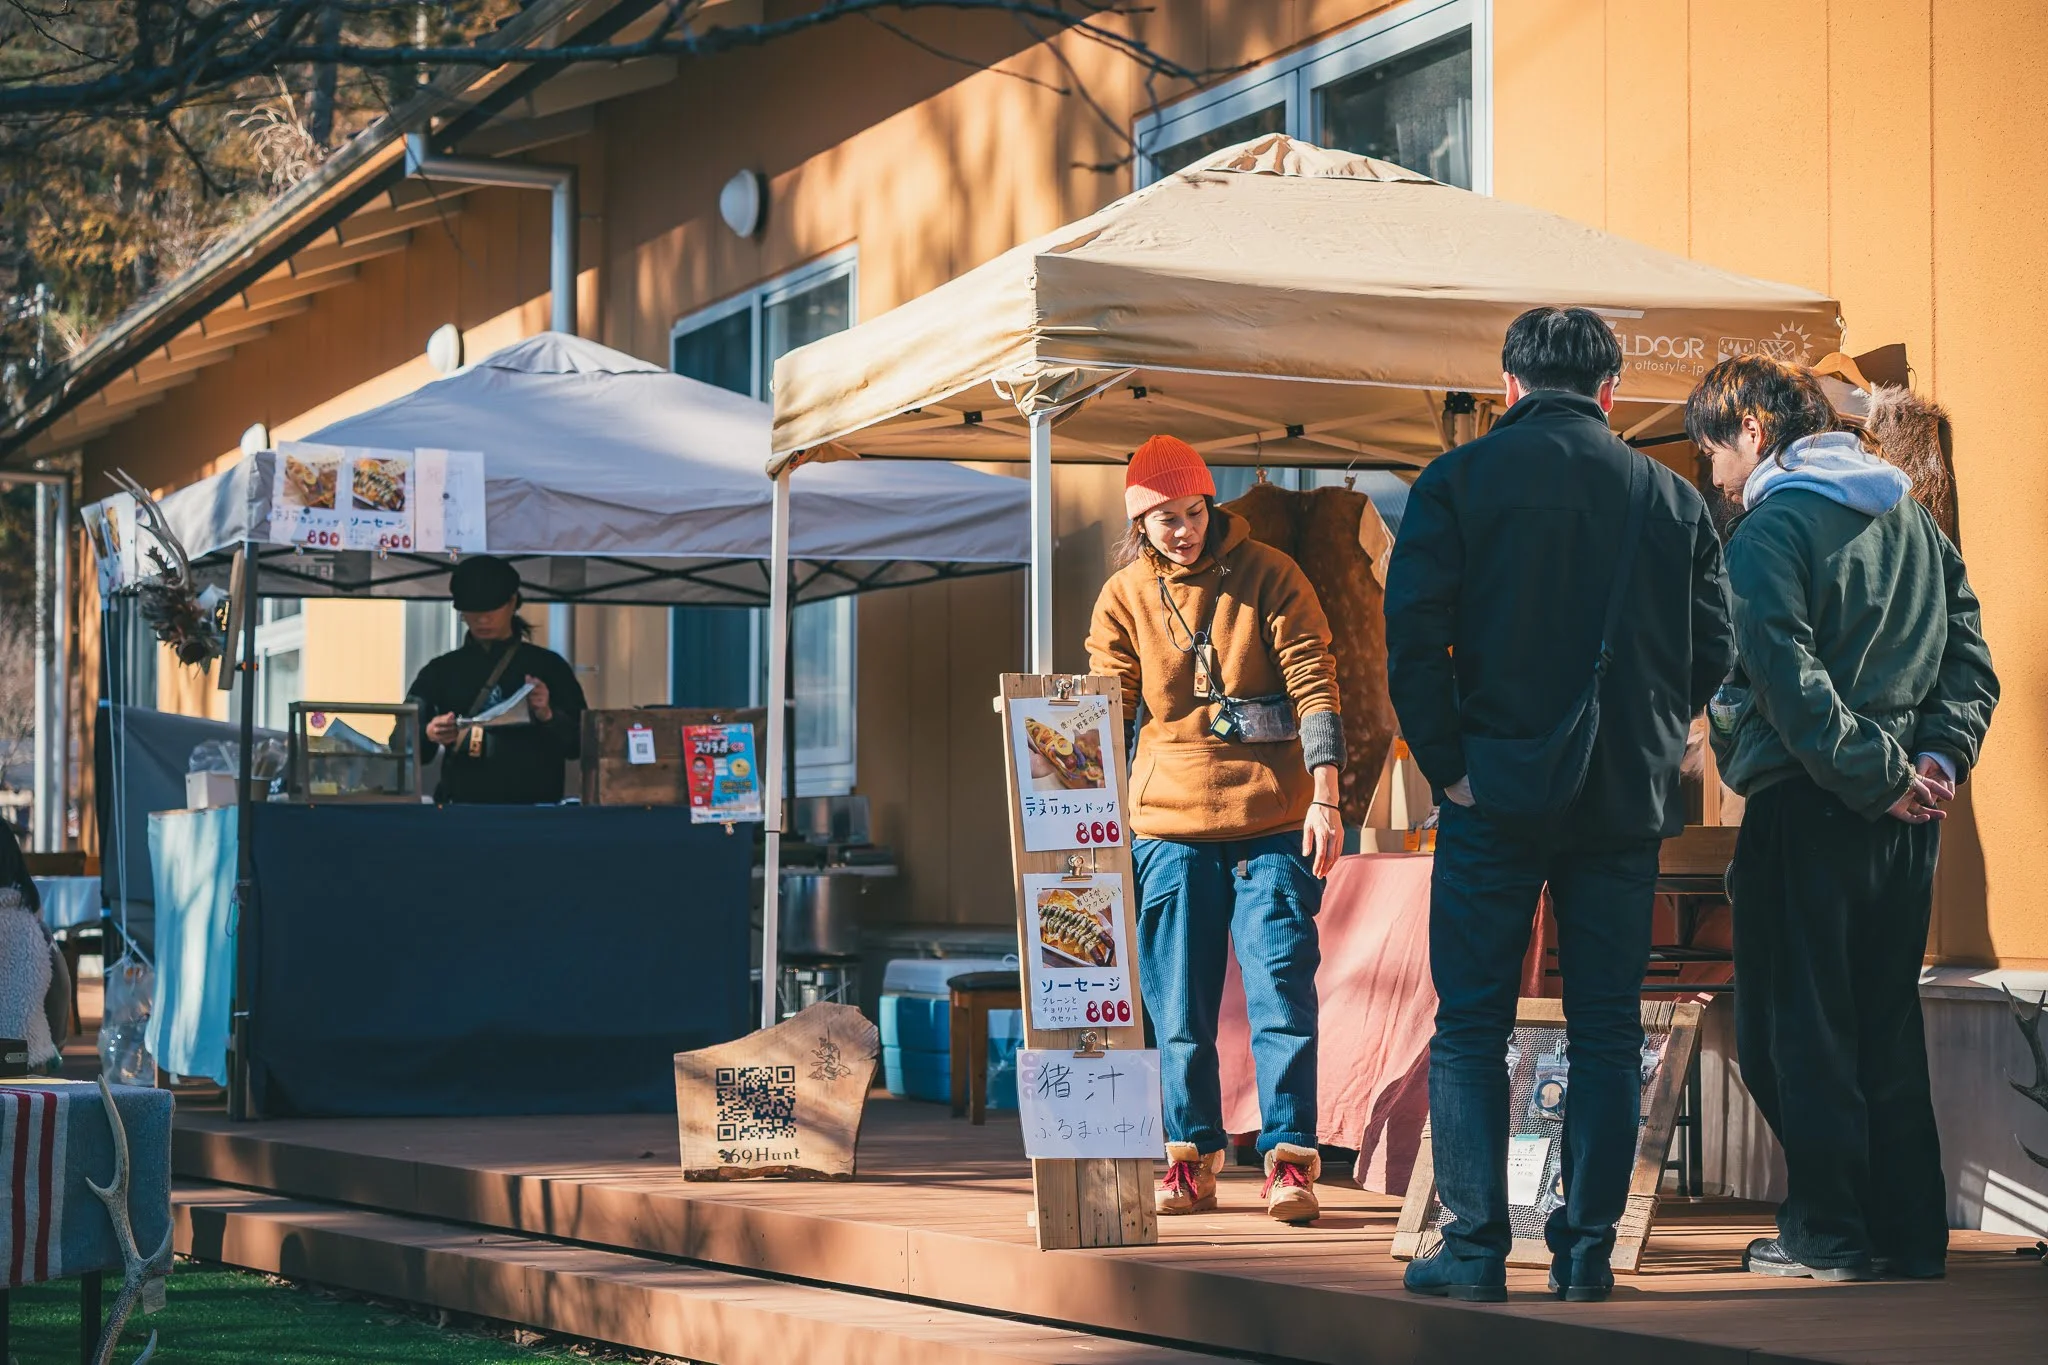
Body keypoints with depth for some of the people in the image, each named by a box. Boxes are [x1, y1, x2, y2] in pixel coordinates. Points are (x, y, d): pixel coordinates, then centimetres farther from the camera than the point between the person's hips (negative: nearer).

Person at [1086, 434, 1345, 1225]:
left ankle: (1290, 1159, -4)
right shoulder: (1123, 599, 6)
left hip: (1272, 819, -2)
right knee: (1179, 1004, 5)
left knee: (1280, 993, -7)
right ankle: (1191, 1158, 14)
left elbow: (1313, 685, -4)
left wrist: (1325, 798, -12)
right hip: (1168, 823, 3)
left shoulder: (1266, 575, -1)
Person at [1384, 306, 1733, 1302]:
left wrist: (1448, 764, -3)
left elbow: (1413, 634, -9)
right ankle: (1587, 1248, 8)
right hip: (1627, 798, 2)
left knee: (1470, 1027, 4)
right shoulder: (1673, 497, 5)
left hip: (1498, 793, -2)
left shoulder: (1459, 480, -2)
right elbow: (1712, 652, 6)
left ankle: (1475, 1247, 1)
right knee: (1607, 1030, 8)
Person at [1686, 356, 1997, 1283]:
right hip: (1904, 819, 7)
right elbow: (1969, 655, 9)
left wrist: (1877, 778, -16)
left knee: (1794, 1026, 2)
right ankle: (1910, 1232, 15)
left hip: (1807, 809, -7)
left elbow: (1790, 681, -20)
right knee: (1886, 1022, 13)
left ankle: (1829, 1233, 3)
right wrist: (1938, 756, -1)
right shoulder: (1909, 516, 13)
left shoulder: (1769, 530, -10)